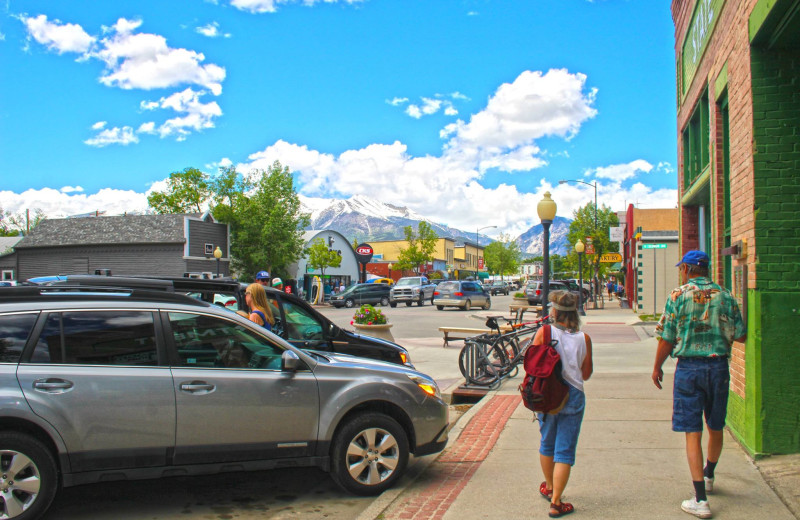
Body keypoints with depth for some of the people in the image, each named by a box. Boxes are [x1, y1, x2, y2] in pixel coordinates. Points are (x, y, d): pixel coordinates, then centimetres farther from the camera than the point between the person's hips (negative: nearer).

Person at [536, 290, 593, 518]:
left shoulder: (544, 333, -8)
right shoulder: (584, 338, -5)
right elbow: (586, 374, 4)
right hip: (573, 396, -1)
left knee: (547, 444, 21)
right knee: (565, 451, 4)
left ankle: (549, 487, 40)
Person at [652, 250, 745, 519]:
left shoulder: (677, 296, -6)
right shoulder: (725, 297, 2)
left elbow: (666, 339, -7)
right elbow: (741, 336, 5)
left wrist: (657, 367, 7)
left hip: (689, 367, -3)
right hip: (719, 366, 4)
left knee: (693, 432, 0)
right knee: (716, 428, 20)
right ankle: (708, 477, 43)